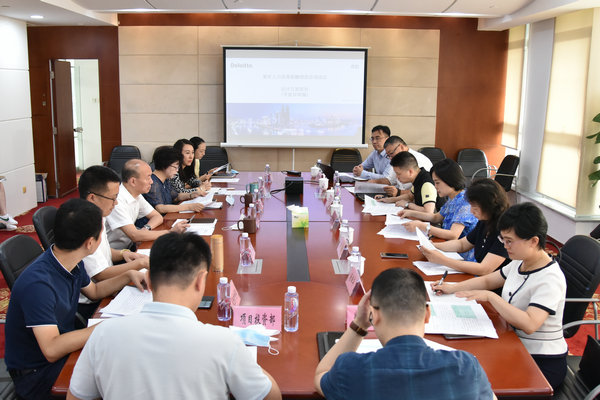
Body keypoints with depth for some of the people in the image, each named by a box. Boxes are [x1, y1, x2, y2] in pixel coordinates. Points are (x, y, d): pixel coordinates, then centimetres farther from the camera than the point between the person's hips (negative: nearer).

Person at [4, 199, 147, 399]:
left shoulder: (73, 264, -3)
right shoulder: (38, 284, -30)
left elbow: (94, 291, 19)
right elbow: (52, 350, -35)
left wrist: (128, 275, 6)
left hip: (63, 345, 8)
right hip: (36, 373, -8)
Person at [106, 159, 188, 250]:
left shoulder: (137, 195, 5)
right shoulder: (117, 200, -23)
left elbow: (157, 217, 12)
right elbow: (134, 236, -28)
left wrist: (146, 228, -11)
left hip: (128, 248, 8)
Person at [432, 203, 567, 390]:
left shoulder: (550, 279, -22)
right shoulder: (519, 263, 3)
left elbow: (529, 324, -34)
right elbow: (488, 280, 18)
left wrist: (490, 296, -30)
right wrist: (452, 288, 5)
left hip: (543, 362, -7)